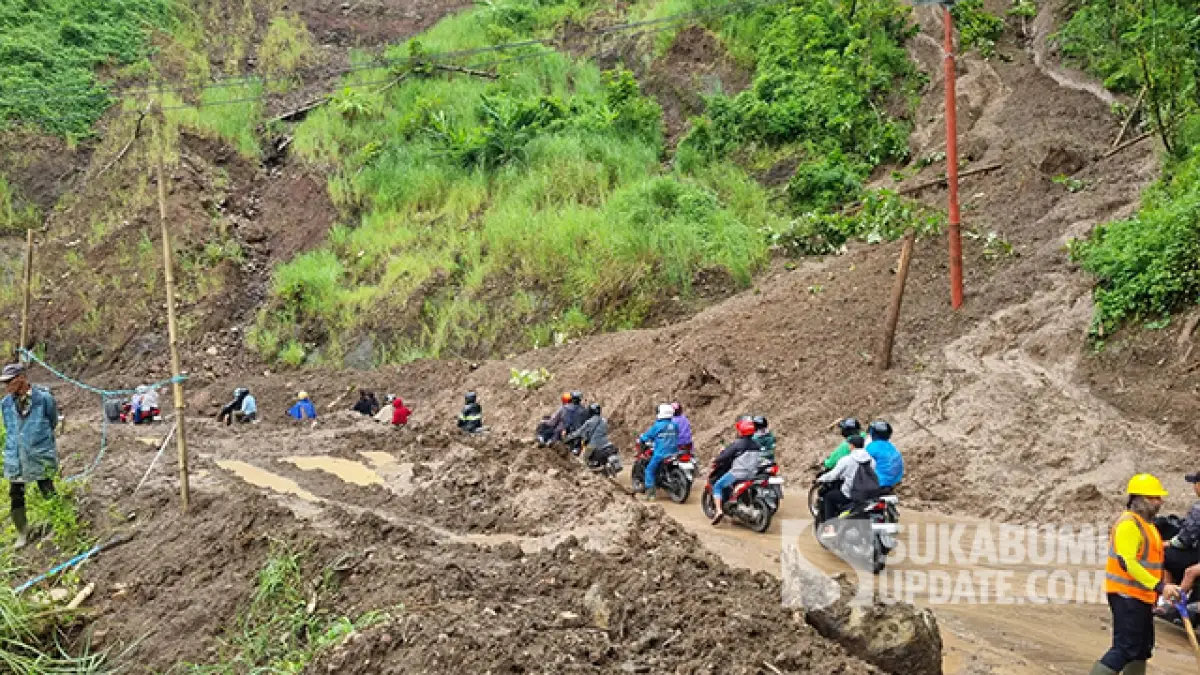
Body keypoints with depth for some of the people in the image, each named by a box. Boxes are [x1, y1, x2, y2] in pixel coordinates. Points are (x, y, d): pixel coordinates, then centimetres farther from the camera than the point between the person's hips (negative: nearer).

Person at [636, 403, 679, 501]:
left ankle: (650, 492, -6)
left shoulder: (657, 425, -10)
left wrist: (640, 440, 18)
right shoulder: (675, 425, 6)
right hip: (673, 454, 6)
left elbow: (648, 435, -2)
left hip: (660, 454, -5)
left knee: (650, 470, 3)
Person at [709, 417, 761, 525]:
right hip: (753, 475, 7)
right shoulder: (757, 445, 9)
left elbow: (724, 456, -10)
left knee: (717, 486, 7)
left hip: (737, 473, -7)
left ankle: (719, 511, -10)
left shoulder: (737, 444, -11)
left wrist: (715, 462, 8)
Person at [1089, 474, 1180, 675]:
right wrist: (1159, 586, -27)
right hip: (1127, 595, -10)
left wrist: (1163, 588, 18)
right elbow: (1127, 562, -26)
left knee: (1143, 648, 16)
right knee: (1125, 648, -11)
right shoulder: (1128, 523, -18)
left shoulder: (1146, 522, 15)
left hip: (1141, 596, 10)